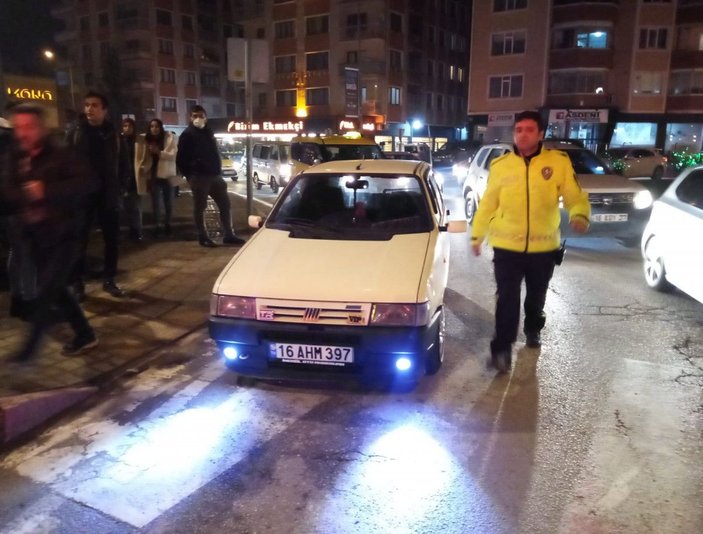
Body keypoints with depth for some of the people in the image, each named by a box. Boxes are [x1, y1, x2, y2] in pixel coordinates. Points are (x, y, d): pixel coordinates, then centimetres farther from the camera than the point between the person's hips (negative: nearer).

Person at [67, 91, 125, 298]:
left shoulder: (112, 135, 7)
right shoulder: (76, 133, 2)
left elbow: (121, 164, 7)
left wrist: (119, 188, -3)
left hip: (107, 194, 2)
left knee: (112, 239, 6)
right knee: (80, 240, 3)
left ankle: (109, 280, 18)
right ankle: (77, 283, 12)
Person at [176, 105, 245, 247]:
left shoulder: (209, 133, 17)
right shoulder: (187, 135, -2)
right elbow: (180, 159, -4)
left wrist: (219, 172, 10)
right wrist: (189, 175, -6)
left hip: (214, 175, 6)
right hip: (198, 176, -6)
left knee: (224, 204, 6)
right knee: (200, 208, 0)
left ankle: (228, 235, 12)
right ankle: (203, 237, 8)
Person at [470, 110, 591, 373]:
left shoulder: (559, 162, -5)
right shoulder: (500, 165, -1)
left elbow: (576, 197, -4)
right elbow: (487, 204, 7)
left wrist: (579, 216, -26)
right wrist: (477, 235, 10)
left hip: (543, 247, 1)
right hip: (507, 247, -1)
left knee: (536, 297, 21)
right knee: (507, 299, -4)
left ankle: (533, 330, 47)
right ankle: (502, 347, 6)